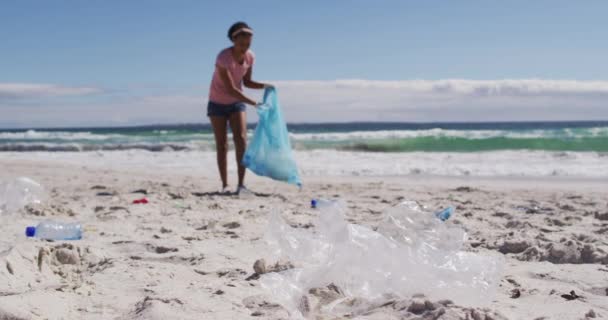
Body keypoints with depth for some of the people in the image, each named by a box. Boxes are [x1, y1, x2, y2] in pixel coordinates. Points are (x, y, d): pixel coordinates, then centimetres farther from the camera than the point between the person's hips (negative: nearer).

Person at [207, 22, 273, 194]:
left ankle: (241, 184, -15)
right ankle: (225, 185, 5)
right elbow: (230, 89, -29)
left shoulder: (250, 57, -9)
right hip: (218, 103, -4)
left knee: (241, 139, -13)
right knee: (221, 145, -2)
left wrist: (264, 86, -16)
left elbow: (247, 82, 3)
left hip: (237, 102, 4)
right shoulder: (223, 58, -27)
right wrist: (255, 103, -32)